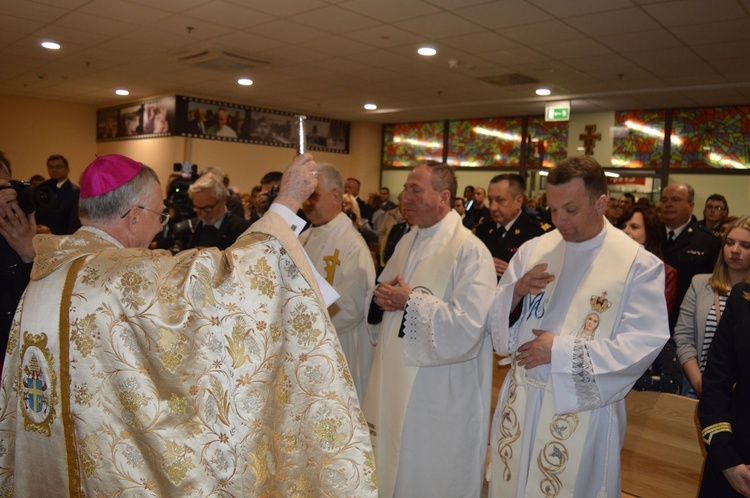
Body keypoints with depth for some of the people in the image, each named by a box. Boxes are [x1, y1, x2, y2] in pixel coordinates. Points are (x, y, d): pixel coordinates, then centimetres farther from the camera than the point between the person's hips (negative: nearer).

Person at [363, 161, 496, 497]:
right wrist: (381, 298, -8)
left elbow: (469, 325, -27)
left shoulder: (470, 250, -17)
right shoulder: (407, 243, 8)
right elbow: (382, 293, 16)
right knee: (394, 462, 22)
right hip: (396, 378, 8)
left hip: (440, 391, -7)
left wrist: (411, 301, -21)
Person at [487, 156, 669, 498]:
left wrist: (562, 351, -19)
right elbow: (494, 319, 3)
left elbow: (645, 344, -15)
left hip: (583, 409, -3)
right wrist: (516, 291, -18)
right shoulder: (533, 250, 1)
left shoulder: (640, 264, -9)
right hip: (519, 400, 4)